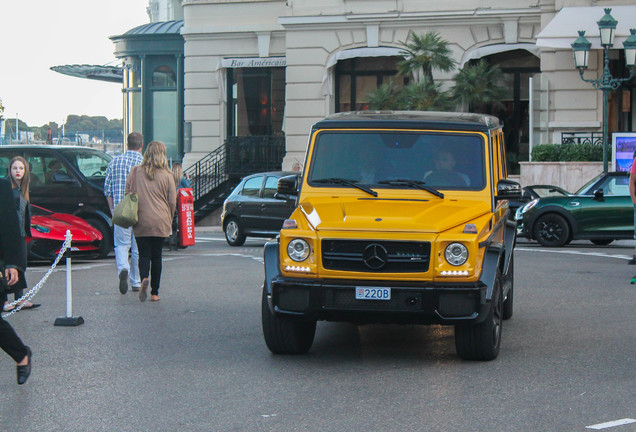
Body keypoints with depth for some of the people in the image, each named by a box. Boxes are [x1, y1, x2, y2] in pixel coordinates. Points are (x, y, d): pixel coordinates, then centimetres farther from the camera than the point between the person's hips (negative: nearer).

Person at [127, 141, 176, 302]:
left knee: (144, 254, 4)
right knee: (156, 256, 9)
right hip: (160, 222, 0)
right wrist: (169, 219, 16)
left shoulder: (135, 173, 2)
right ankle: (154, 292, 9)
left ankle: (144, 278, -25)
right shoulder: (166, 175, -1)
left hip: (141, 222, 0)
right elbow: (172, 202, 1)